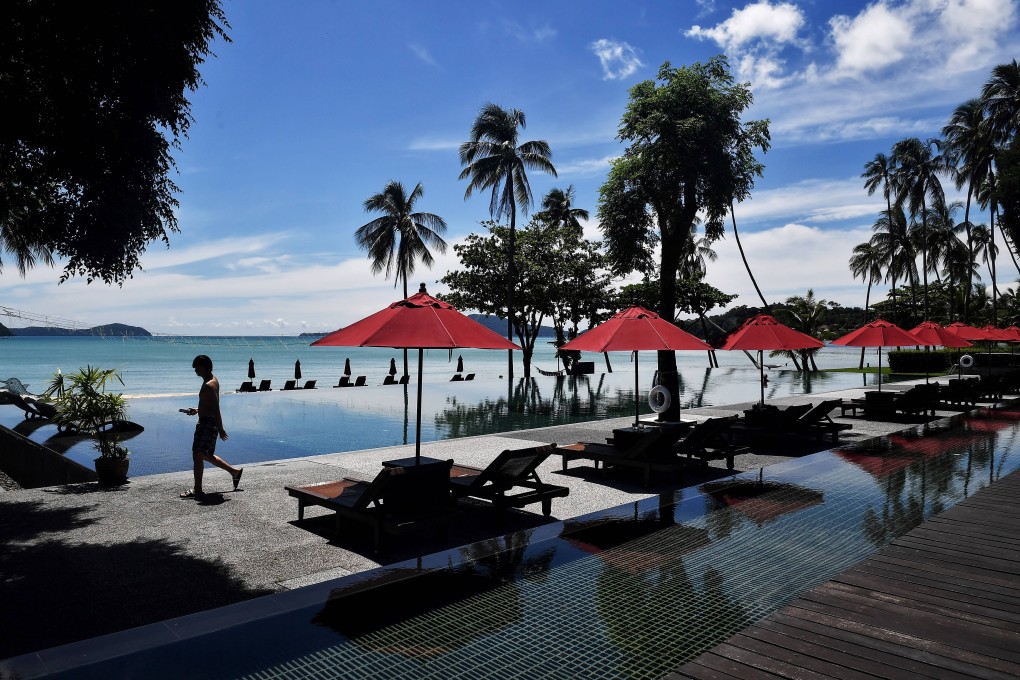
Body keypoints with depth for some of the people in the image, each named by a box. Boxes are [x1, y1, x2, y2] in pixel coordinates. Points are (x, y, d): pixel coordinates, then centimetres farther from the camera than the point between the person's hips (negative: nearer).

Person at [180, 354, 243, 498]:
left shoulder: (209, 385, -20)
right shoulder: (213, 380, 12)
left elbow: (216, 409, -23)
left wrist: (220, 428, -23)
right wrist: (197, 410, 19)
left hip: (208, 423, -10)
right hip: (206, 422, 10)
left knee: (198, 455, -5)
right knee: (205, 455, 19)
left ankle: (197, 490, 2)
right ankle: (235, 471, 26)